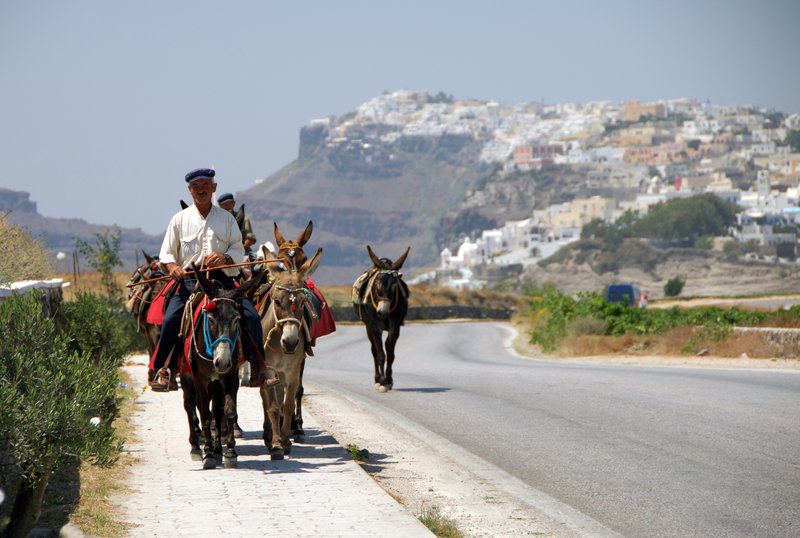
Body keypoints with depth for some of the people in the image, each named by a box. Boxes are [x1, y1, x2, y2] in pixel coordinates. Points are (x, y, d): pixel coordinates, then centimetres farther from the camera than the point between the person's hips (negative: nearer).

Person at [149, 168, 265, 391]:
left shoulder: (227, 218, 12)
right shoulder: (180, 219, 10)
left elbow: (239, 250, 11)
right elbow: (167, 253, 11)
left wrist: (224, 257, -11)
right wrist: (173, 267, -11)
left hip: (221, 279, 1)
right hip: (189, 280, -1)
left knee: (251, 316, -15)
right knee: (171, 318, -24)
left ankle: (258, 366, -1)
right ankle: (162, 370, -12)